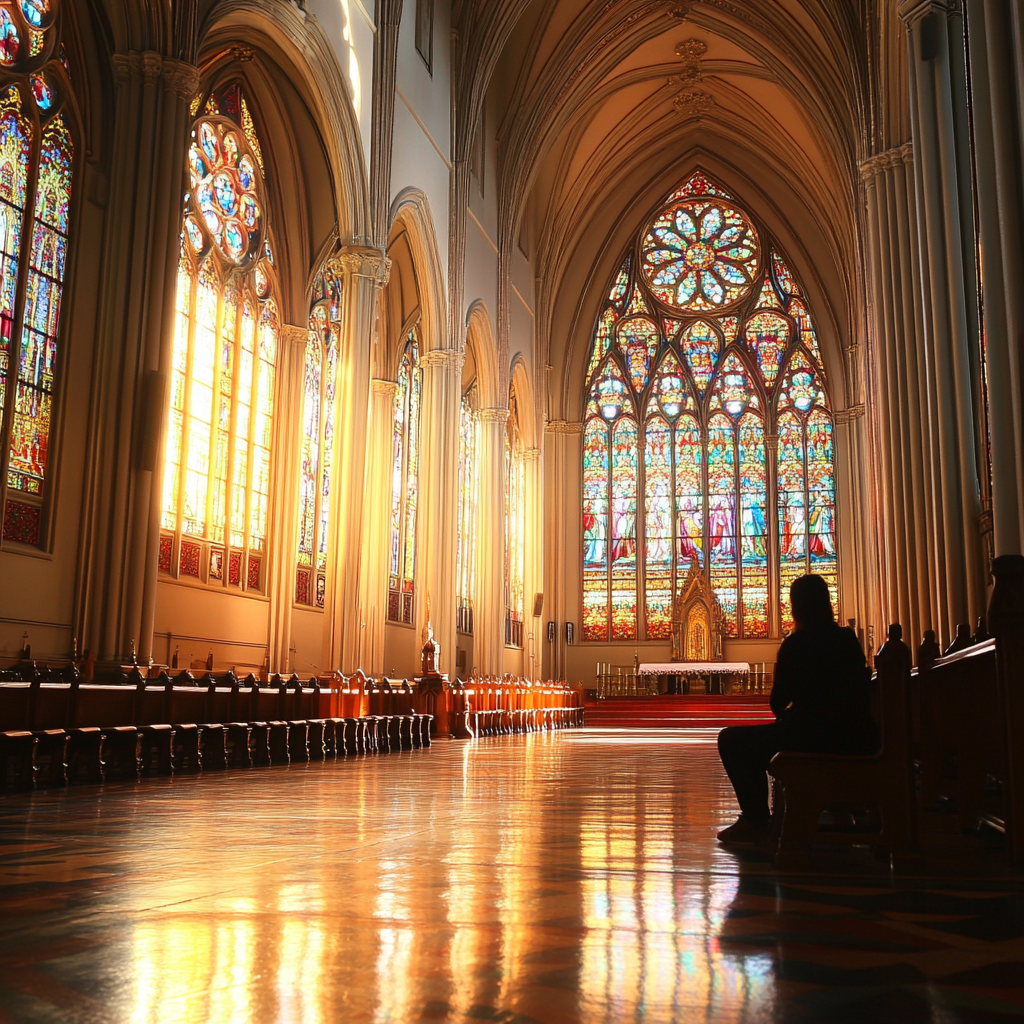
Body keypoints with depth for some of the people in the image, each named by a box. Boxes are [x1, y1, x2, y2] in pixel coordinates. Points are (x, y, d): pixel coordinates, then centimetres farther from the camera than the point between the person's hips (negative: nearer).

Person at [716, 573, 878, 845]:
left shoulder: (796, 643, -10)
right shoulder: (848, 638, 9)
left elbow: (778, 702, -4)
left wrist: (783, 712, 21)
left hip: (815, 736, -8)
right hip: (854, 737, 8)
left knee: (730, 740, 6)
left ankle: (756, 822, 9)